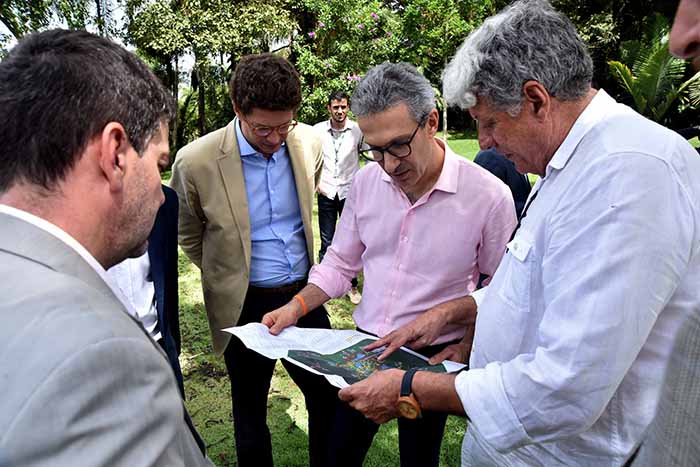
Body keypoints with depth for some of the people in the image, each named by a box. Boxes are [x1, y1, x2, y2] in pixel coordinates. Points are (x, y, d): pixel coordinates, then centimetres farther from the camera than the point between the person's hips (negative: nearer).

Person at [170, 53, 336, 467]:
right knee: (251, 411, 17)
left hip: (305, 293, 4)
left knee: (330, 399, 16)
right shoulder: (196, 161, -17)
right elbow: (190, 238, 2)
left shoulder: (309, 142, -5)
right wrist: (230, 274, 9)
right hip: (246, 305, -3)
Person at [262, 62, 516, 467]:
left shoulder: (488, 195, -18)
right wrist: (297, 306, -8)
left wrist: (468, 346, -17)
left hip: (433, 357, -3)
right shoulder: (367, 181, -5)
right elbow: (341, 263, 5)